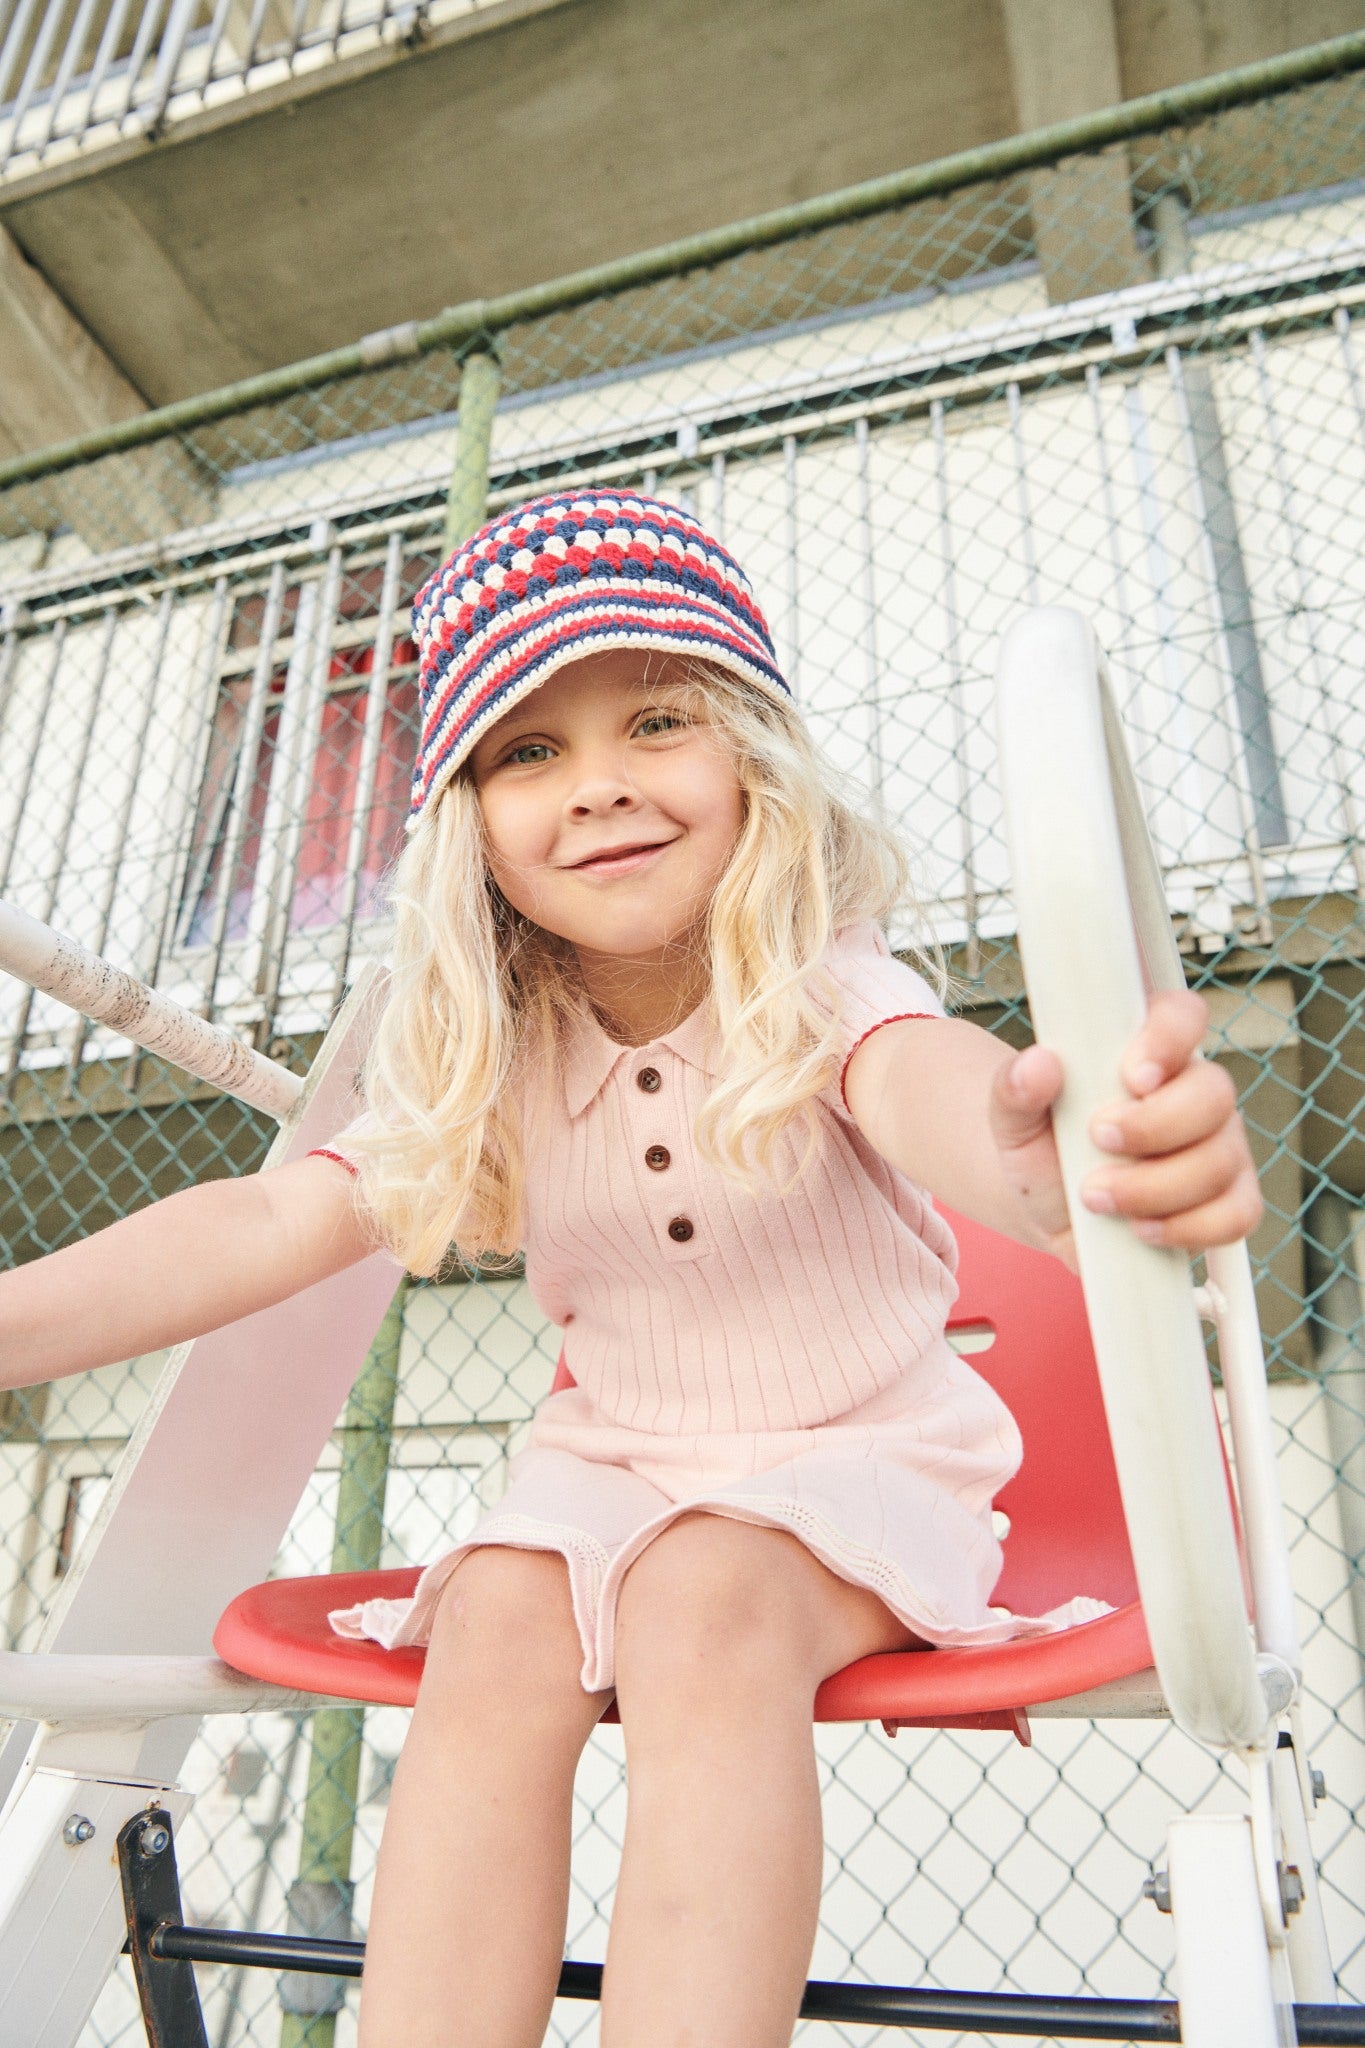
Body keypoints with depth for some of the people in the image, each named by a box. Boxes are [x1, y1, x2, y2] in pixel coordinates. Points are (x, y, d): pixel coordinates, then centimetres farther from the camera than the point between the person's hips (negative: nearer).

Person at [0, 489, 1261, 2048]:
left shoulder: (820, 989, -19)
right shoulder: (485, 1058, -7)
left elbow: (927, 1078, -42)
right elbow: (273, 1222, -12)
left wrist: (1050, 1159, -68)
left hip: (857, 1452, -3)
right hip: (614, 1456, 3)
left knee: (708, 1602, -31)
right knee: (495, 1625, -24)